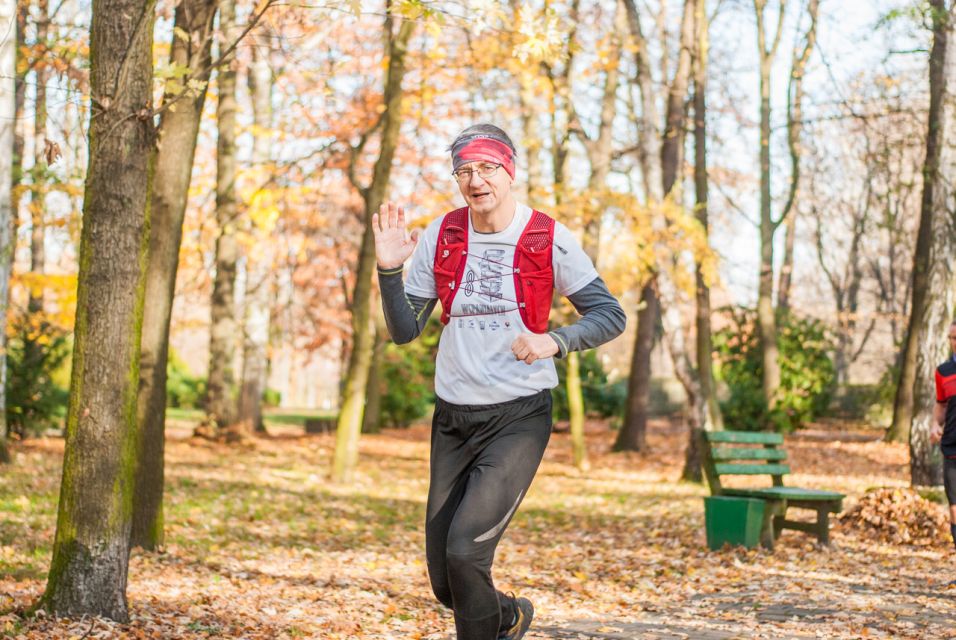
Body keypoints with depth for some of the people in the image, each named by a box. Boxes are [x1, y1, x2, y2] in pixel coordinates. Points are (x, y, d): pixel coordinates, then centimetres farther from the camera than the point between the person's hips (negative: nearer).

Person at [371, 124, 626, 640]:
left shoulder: (548, 240, -7)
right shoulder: (441, 236, 3)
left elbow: (610, 315, -4)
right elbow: (405, 331, 4)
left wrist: (555, 340, -22)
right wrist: (389, 269, -12)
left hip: (518, 417, -4)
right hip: (452, 418, 4)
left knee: (465, 549, -20)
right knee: (445, 583, 9)